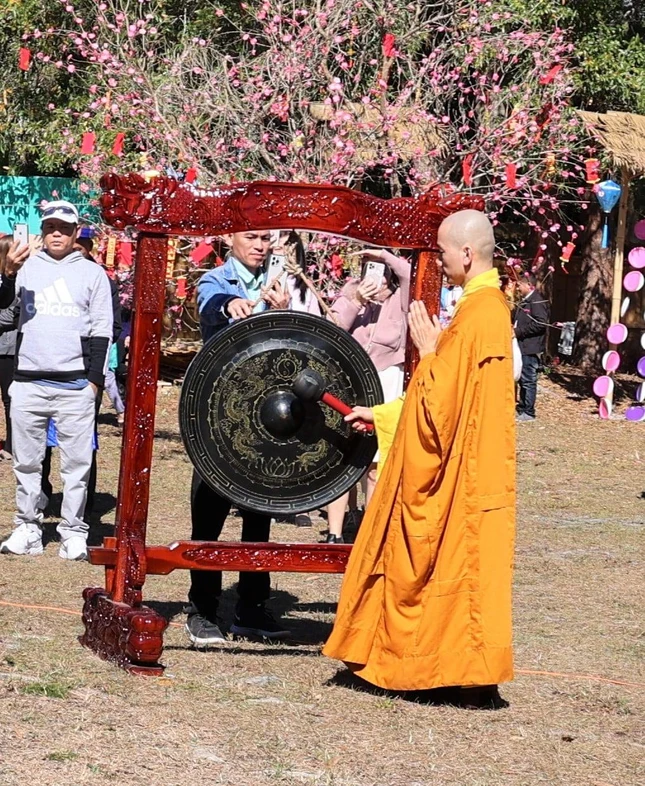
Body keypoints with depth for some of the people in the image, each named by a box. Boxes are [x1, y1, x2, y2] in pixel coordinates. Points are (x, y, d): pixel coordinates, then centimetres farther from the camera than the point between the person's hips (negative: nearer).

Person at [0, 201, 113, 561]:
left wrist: (94, 381, -1)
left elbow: (102, 331, 6)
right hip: (29, 380, 1)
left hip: (74, 385, -1)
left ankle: (74, 533, 5)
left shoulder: (93, 274, 6)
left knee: (77, 461, -1)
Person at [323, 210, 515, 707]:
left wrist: (428, 351, -8)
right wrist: (383, 415, 21)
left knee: (463, 566, -2)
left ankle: (477, 677, 4)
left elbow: (441, 400, -22)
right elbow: (449, 396, 20)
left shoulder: (478, 314, -20)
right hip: (460, 466, 10)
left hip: (462, 472, -10)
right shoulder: (487, 306, 12)